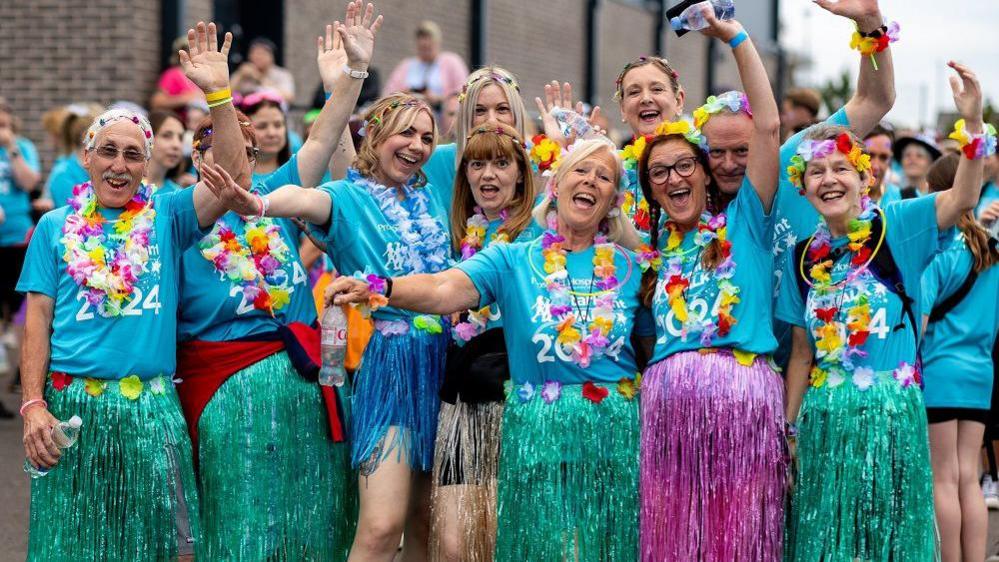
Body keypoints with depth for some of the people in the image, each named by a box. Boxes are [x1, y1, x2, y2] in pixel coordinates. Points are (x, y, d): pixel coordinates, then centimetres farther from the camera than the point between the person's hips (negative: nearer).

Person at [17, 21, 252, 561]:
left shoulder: (166, 217, 7)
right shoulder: (56, 227, 9)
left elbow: (233, 178, -9)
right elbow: (38, 319, 6)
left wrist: (219, 94, -17)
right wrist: (33, 405, -4)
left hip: (151, 409, 0)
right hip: (73, 407, 0)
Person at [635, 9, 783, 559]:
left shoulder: (743, 219, 7)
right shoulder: (654, 242, 20)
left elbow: (767, 125, 0)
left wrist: (735, 37, -2)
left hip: (743, 389, -3)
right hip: (668, 395, 4)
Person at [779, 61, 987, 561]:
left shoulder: (895, 227, -2)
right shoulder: (804, 257, 9)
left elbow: (961, 199, -19)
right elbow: (802, 353, 14)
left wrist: (972, 123, -31)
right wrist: (787, 427, 11)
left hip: (892, 409, -3)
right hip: (825, 416, 3)